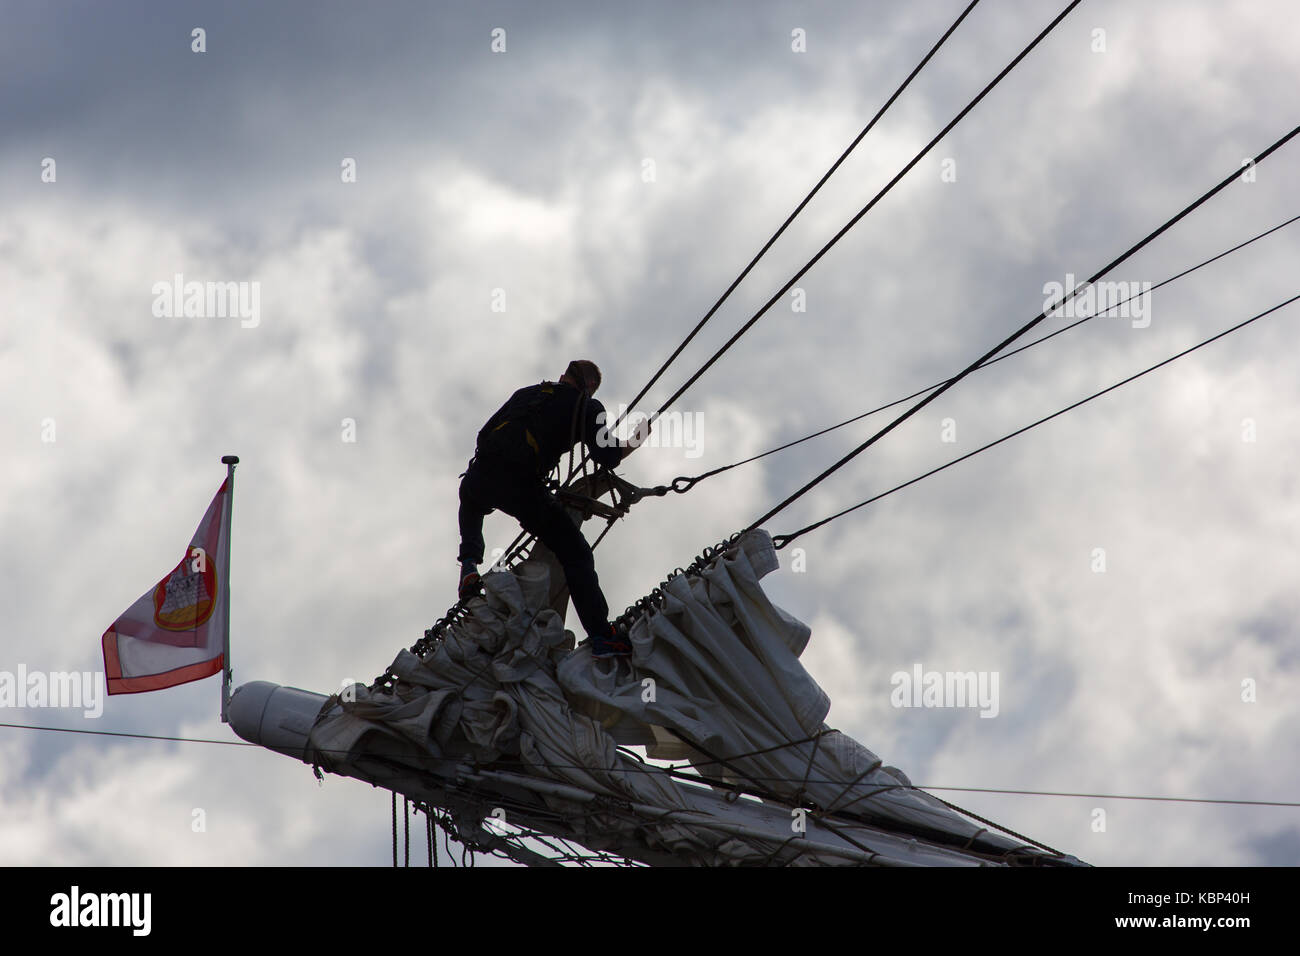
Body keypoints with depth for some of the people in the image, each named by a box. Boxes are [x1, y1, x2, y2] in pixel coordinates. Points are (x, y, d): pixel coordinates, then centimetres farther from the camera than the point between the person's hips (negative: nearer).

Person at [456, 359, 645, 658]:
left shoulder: (527, 393, 26)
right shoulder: (588, 406, 12)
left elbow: (484, 434, 28)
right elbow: (608, 457, 2)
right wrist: (633, 444, 22)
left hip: (480, 476, 4)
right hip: (523, 488, -4)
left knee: (471, 506, 42)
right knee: (576, 555, 4)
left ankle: (469, 563, 17)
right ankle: (602, 637, -6)